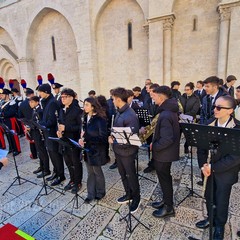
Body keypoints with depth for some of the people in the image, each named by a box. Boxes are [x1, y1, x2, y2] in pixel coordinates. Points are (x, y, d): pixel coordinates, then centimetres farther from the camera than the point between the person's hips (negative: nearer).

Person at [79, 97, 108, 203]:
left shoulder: (100, 119, -18)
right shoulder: (86, 117, 4)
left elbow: (103, 137, -19)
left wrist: (87, 139, -22)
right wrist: (82, 139, -9)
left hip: (96, 150, -6)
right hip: (87, 148, 6)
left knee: (97, 171, 11)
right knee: (90, 172, 16)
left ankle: (100, 192, 34)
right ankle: (91, 194, 31)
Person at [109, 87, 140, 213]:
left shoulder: (130, 115, -24)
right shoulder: (119, 112, 4)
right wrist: (111, 136, -3)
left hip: (127, 150, -8)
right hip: (117, 149, 8)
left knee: (131, 175, 11)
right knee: (122, 174, 22)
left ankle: (136, 198, 34)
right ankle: (128, 194, 43)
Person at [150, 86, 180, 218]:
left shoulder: (165, 115, -29)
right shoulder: (170, 110, 4)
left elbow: (167, 139, -32)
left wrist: (154, 146, -16)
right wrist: (155, 142, 8)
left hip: (164, 154, -9)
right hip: (167, 152, 10)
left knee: (164, 179, 9)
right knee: (165, 178, 23)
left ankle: (169, 208, 29)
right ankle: (166, 200, 42)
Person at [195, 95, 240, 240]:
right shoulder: (210, 124, -6)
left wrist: (213, 167, -20)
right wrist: (204, 165, -12)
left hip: (224, 171, -3)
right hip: (208, 169, 4)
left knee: (221, 200, 15)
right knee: (208, 196, 19)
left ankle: (219, 225, 42)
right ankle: (211, 218, 47)